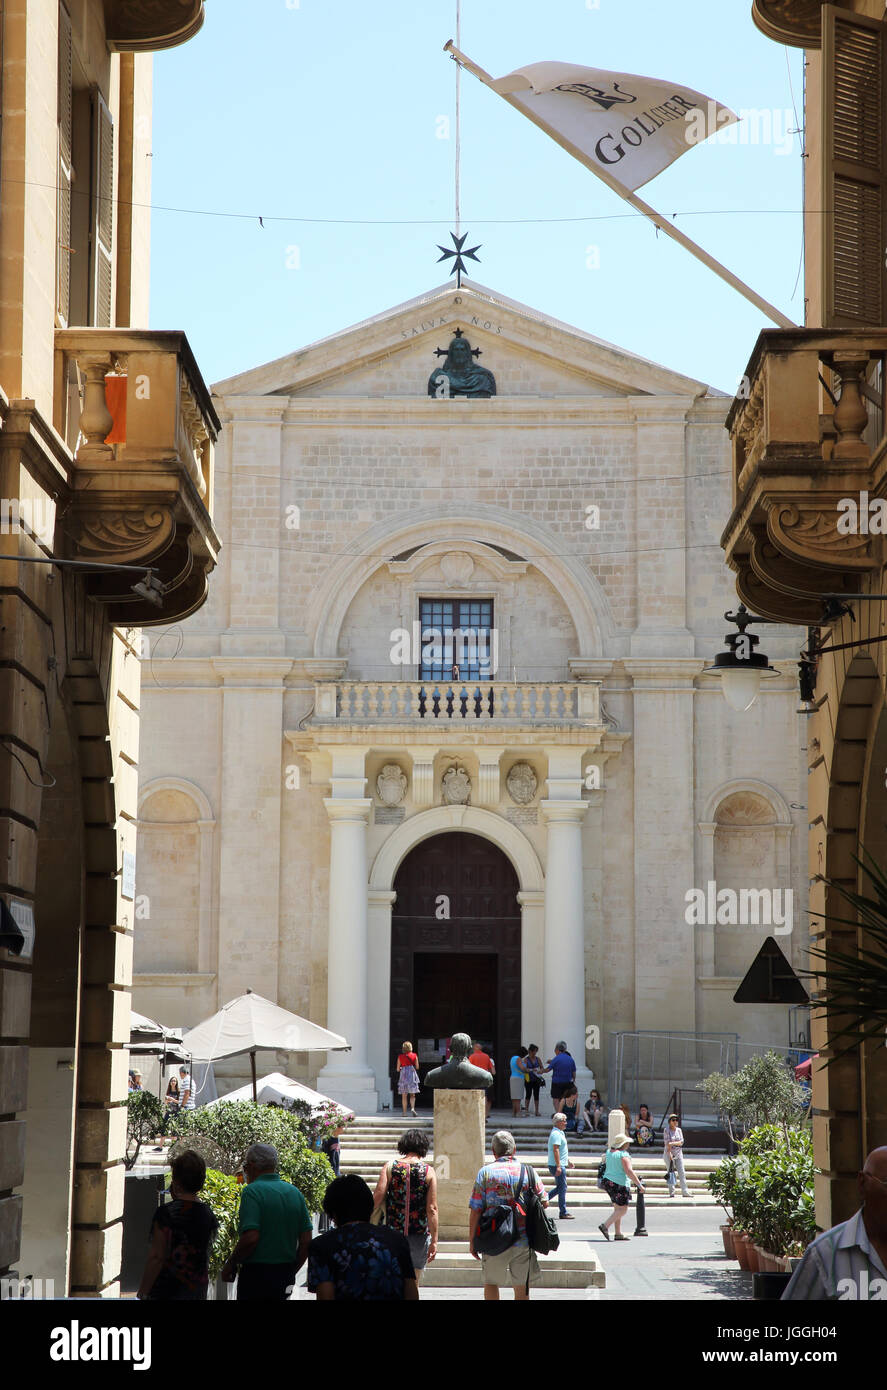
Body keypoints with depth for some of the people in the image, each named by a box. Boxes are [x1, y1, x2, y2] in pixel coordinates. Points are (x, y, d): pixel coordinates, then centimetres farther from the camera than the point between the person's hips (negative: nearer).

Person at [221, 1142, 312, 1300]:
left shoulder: (252, 1191, -10)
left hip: (256, 1275, -6)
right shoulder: (295, 1192, 10)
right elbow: (306, 1241, 9)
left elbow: (250, 1238, -20)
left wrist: (231, 1265, -6)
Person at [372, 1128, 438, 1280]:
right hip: (419, 1235, -1)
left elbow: (377, 1198, -7)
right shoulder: (429, 1172, -2)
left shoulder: (389, 1167, 0)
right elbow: (432, 1209, -6)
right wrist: (434, 1241, -5)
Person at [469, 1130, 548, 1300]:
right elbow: (544, 1203, 8)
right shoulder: (529, 1172, 2)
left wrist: (472, 1241, 1)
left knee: (491, 1283, 15)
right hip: (524, 1241, 2)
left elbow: (475, 1211, -6)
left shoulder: (486, 1172, -4)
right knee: (522, 1288, 10)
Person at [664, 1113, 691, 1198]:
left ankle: (685, 1192, -3)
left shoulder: (679, 1130, 7)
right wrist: (670, 1156, -19)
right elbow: (667, 1144, -12)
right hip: (669, 1153, -4)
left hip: (679, 1154, 4)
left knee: (682, 1173, -2)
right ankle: (671, 1192, -1)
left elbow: (681, 1142, -2)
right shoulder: (667, 1131, -5)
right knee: (671, 1173, -4)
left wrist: (673, 1143, -19)